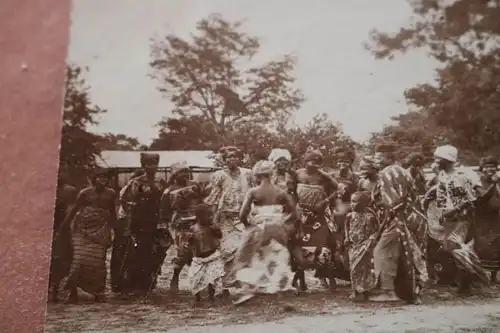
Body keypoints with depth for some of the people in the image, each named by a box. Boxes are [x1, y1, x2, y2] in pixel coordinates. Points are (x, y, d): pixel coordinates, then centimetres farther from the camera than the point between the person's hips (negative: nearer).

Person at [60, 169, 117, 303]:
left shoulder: (111, 194, 3)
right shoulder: (85, 192, -5)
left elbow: (112, 212, 16)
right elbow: (73, 211, -3)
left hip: (100, 231, 2)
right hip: (82, 229, -2)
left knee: (98, 261, 0)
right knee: (80, 259, -9)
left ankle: (98, 292, 10)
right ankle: (73, 291, 0)